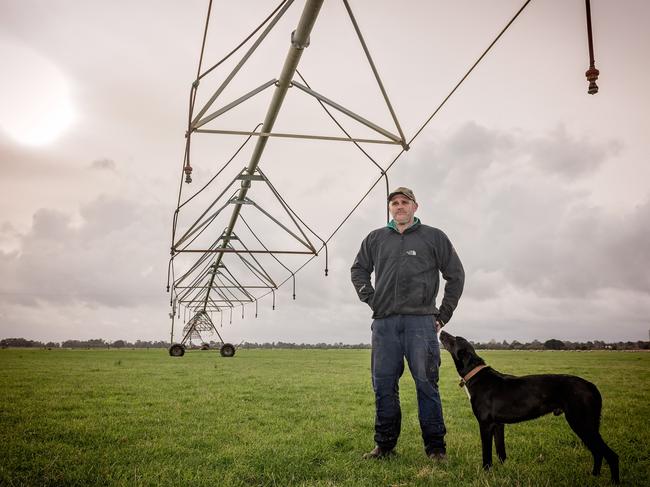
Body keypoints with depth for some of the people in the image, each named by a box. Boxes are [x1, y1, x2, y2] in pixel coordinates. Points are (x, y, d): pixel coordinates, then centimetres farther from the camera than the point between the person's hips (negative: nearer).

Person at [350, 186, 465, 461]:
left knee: (426, 384, -2)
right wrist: (371, 299, 9)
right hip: (384, 322, 3)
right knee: (383, 385, 5)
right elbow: (358, 270, 24)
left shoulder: (434, 237, 9)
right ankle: (385, 445, 15)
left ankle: (435, 447, 7)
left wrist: (444, 314, 6)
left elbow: (455, 275, 11)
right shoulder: (375, 239, 15)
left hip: (421, 321, -2)